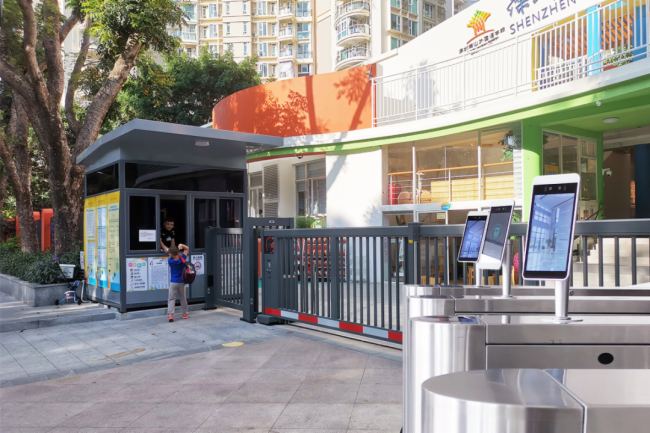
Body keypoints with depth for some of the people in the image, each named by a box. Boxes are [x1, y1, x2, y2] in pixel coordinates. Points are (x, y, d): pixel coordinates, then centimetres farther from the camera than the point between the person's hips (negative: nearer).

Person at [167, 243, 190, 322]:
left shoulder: (170, 261, -13)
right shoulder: (182, 259, -8)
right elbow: (187, 249, 3)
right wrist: (181, 246, -9)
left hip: (173, 282, -2)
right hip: (181, 282, 2)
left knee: (171, 299, -1)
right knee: (183, 298, 14)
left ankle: (170, 315, -14)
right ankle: (185, 313, 23)